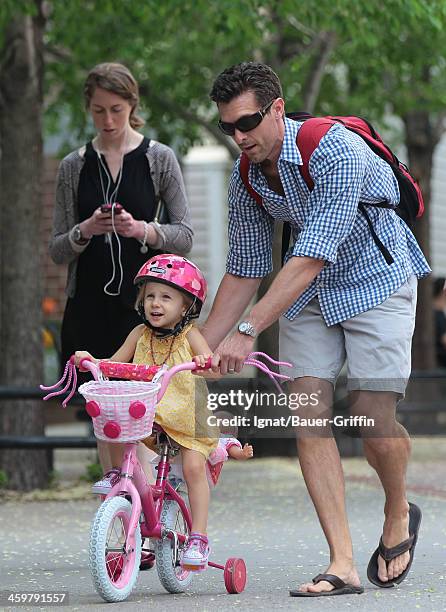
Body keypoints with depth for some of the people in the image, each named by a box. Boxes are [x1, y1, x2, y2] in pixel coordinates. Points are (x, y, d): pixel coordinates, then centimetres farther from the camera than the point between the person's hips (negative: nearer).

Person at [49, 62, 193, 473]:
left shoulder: (159, 159, 3)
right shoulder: (74, 166, 8)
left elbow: (185, 236, 0)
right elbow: (57, 250, 8)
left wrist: (142, 229, -19)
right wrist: (85, 231, -14)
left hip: (143, 303, -2)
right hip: (90, 305, 2)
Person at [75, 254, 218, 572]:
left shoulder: (190, 335, -6)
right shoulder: (141, 334, 5)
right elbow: (114, 364, 8)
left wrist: (205, 362, -40)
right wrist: (90, 360, -11)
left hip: (188, 416, -4)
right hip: (148, 414, 4)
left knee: (194, 467, -20)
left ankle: (199, 537, -15)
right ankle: (117, 473, 3)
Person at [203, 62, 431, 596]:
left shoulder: (335, 150, -28)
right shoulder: (246, 176, -5)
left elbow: (311, 257, -34)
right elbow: (243, 272, 4)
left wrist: (247, 331, -39)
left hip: (375, 279, -6)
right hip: (306, 293, 6)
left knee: (374, 420, -12)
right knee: (309, 416, -10)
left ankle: (398, 515, 21)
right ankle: (342, 566, -10)